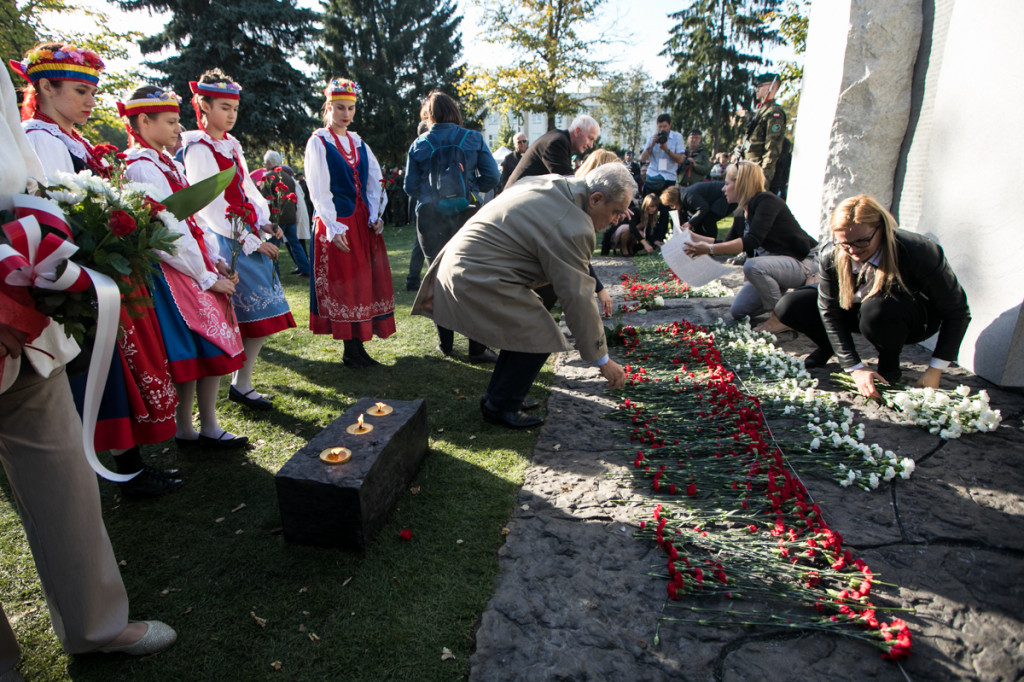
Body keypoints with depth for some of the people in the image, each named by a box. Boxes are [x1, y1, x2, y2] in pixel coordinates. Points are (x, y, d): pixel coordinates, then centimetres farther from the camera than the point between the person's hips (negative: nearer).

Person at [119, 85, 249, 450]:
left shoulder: (167, 164, 17)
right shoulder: (141, 169, -13)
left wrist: (216, 262, 5)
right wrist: (206, 277, -14)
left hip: (197, 268, 9)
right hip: (172, 274, -9)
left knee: (213, 346, 8)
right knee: (189, 354, -4)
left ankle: (208, 427, 18)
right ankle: (186, 430, 12)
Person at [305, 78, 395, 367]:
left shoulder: (359, 144, 16)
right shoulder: (318, 142, -1)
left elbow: (375, 182, 13)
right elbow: (319, 189, -8)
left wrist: (375, 216, -2)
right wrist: (333, 228, -17)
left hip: (363, 222, 6)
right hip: (336, 223, -6)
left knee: (366, 282, 5)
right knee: (342, 283, -2)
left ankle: (359, 346, 13)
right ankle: (350, 350, 6)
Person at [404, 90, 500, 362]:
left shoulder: (419, 144, 3)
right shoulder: (473, 138, 1)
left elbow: (410, 186, 5)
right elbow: (491, 176, -1)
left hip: (431, 219, 1)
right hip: (467, 215, -1)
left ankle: (445, 344, 18)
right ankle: (477, 347, -1)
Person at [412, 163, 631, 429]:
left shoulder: (551, 184, 9)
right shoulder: (573, 228, -20)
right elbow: (578, 298, -18)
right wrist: (602, 359, -9)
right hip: (477, 279, -10)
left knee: (525, 325, 17)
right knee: (537, 337, -6)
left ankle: (497, 396, 27)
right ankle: (500, 407, 8)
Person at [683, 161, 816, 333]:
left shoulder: (767, 201, -21)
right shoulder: (742, 215, 5)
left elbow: (752, 241, -33)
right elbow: (728, 244, 16)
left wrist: (709, 249, -38)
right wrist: (694, 237, 9)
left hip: (801, 262, -8)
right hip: (771, 263, 8)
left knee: (752, 266, -37)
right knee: (738, 311, 3)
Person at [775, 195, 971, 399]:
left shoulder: (920, 253, -31)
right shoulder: (832, 255, -23)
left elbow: (957, 312, -21)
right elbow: (829, 311, -17)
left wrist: (935, 371, -23)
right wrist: (855, 368, -22)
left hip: (917, 318, -3)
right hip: (860, 310, 3)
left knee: (878, 309, -40)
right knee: (788, 307, -16)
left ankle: (889, 367, -8)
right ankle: (828, 347, 15)